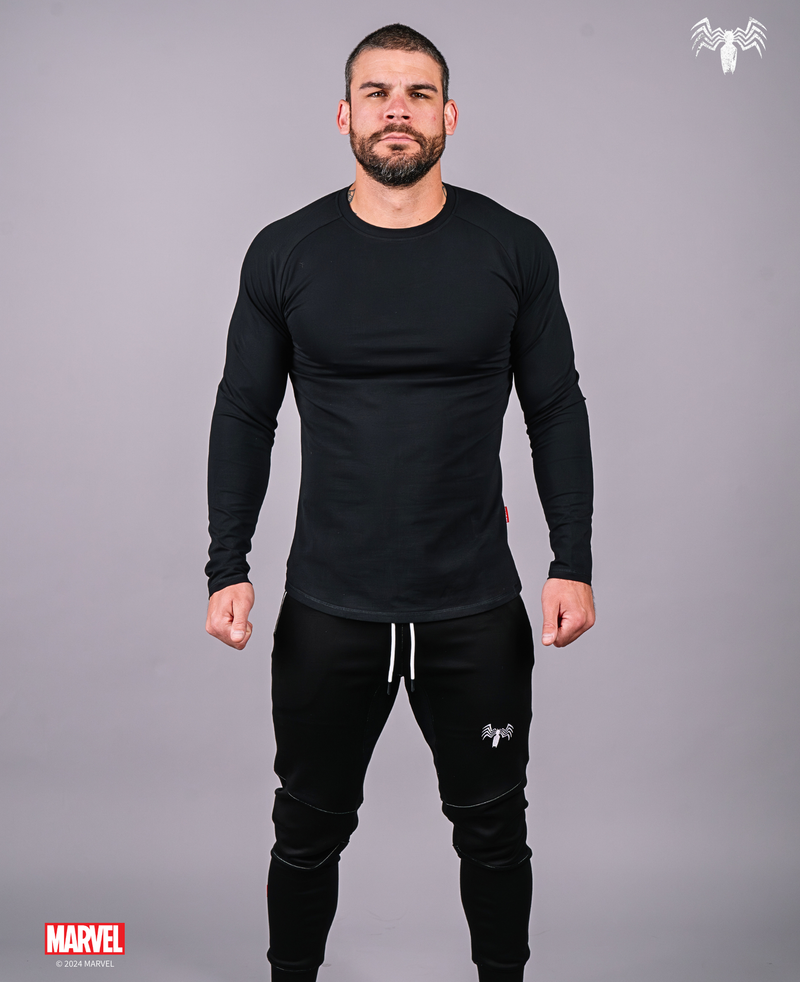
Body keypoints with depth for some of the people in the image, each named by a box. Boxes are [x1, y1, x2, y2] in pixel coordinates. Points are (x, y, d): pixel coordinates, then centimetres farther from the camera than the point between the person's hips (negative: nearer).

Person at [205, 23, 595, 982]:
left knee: (493, 830, 16)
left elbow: (556, 409, 4)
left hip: (477, 608, 0)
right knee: (308, 831, 16)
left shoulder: (513, 248, 0)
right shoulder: (285, 253, 0)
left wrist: (574, 563, -2)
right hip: (327, 608, 0)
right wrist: (226, 569, 0)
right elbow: (243, 414, 5)